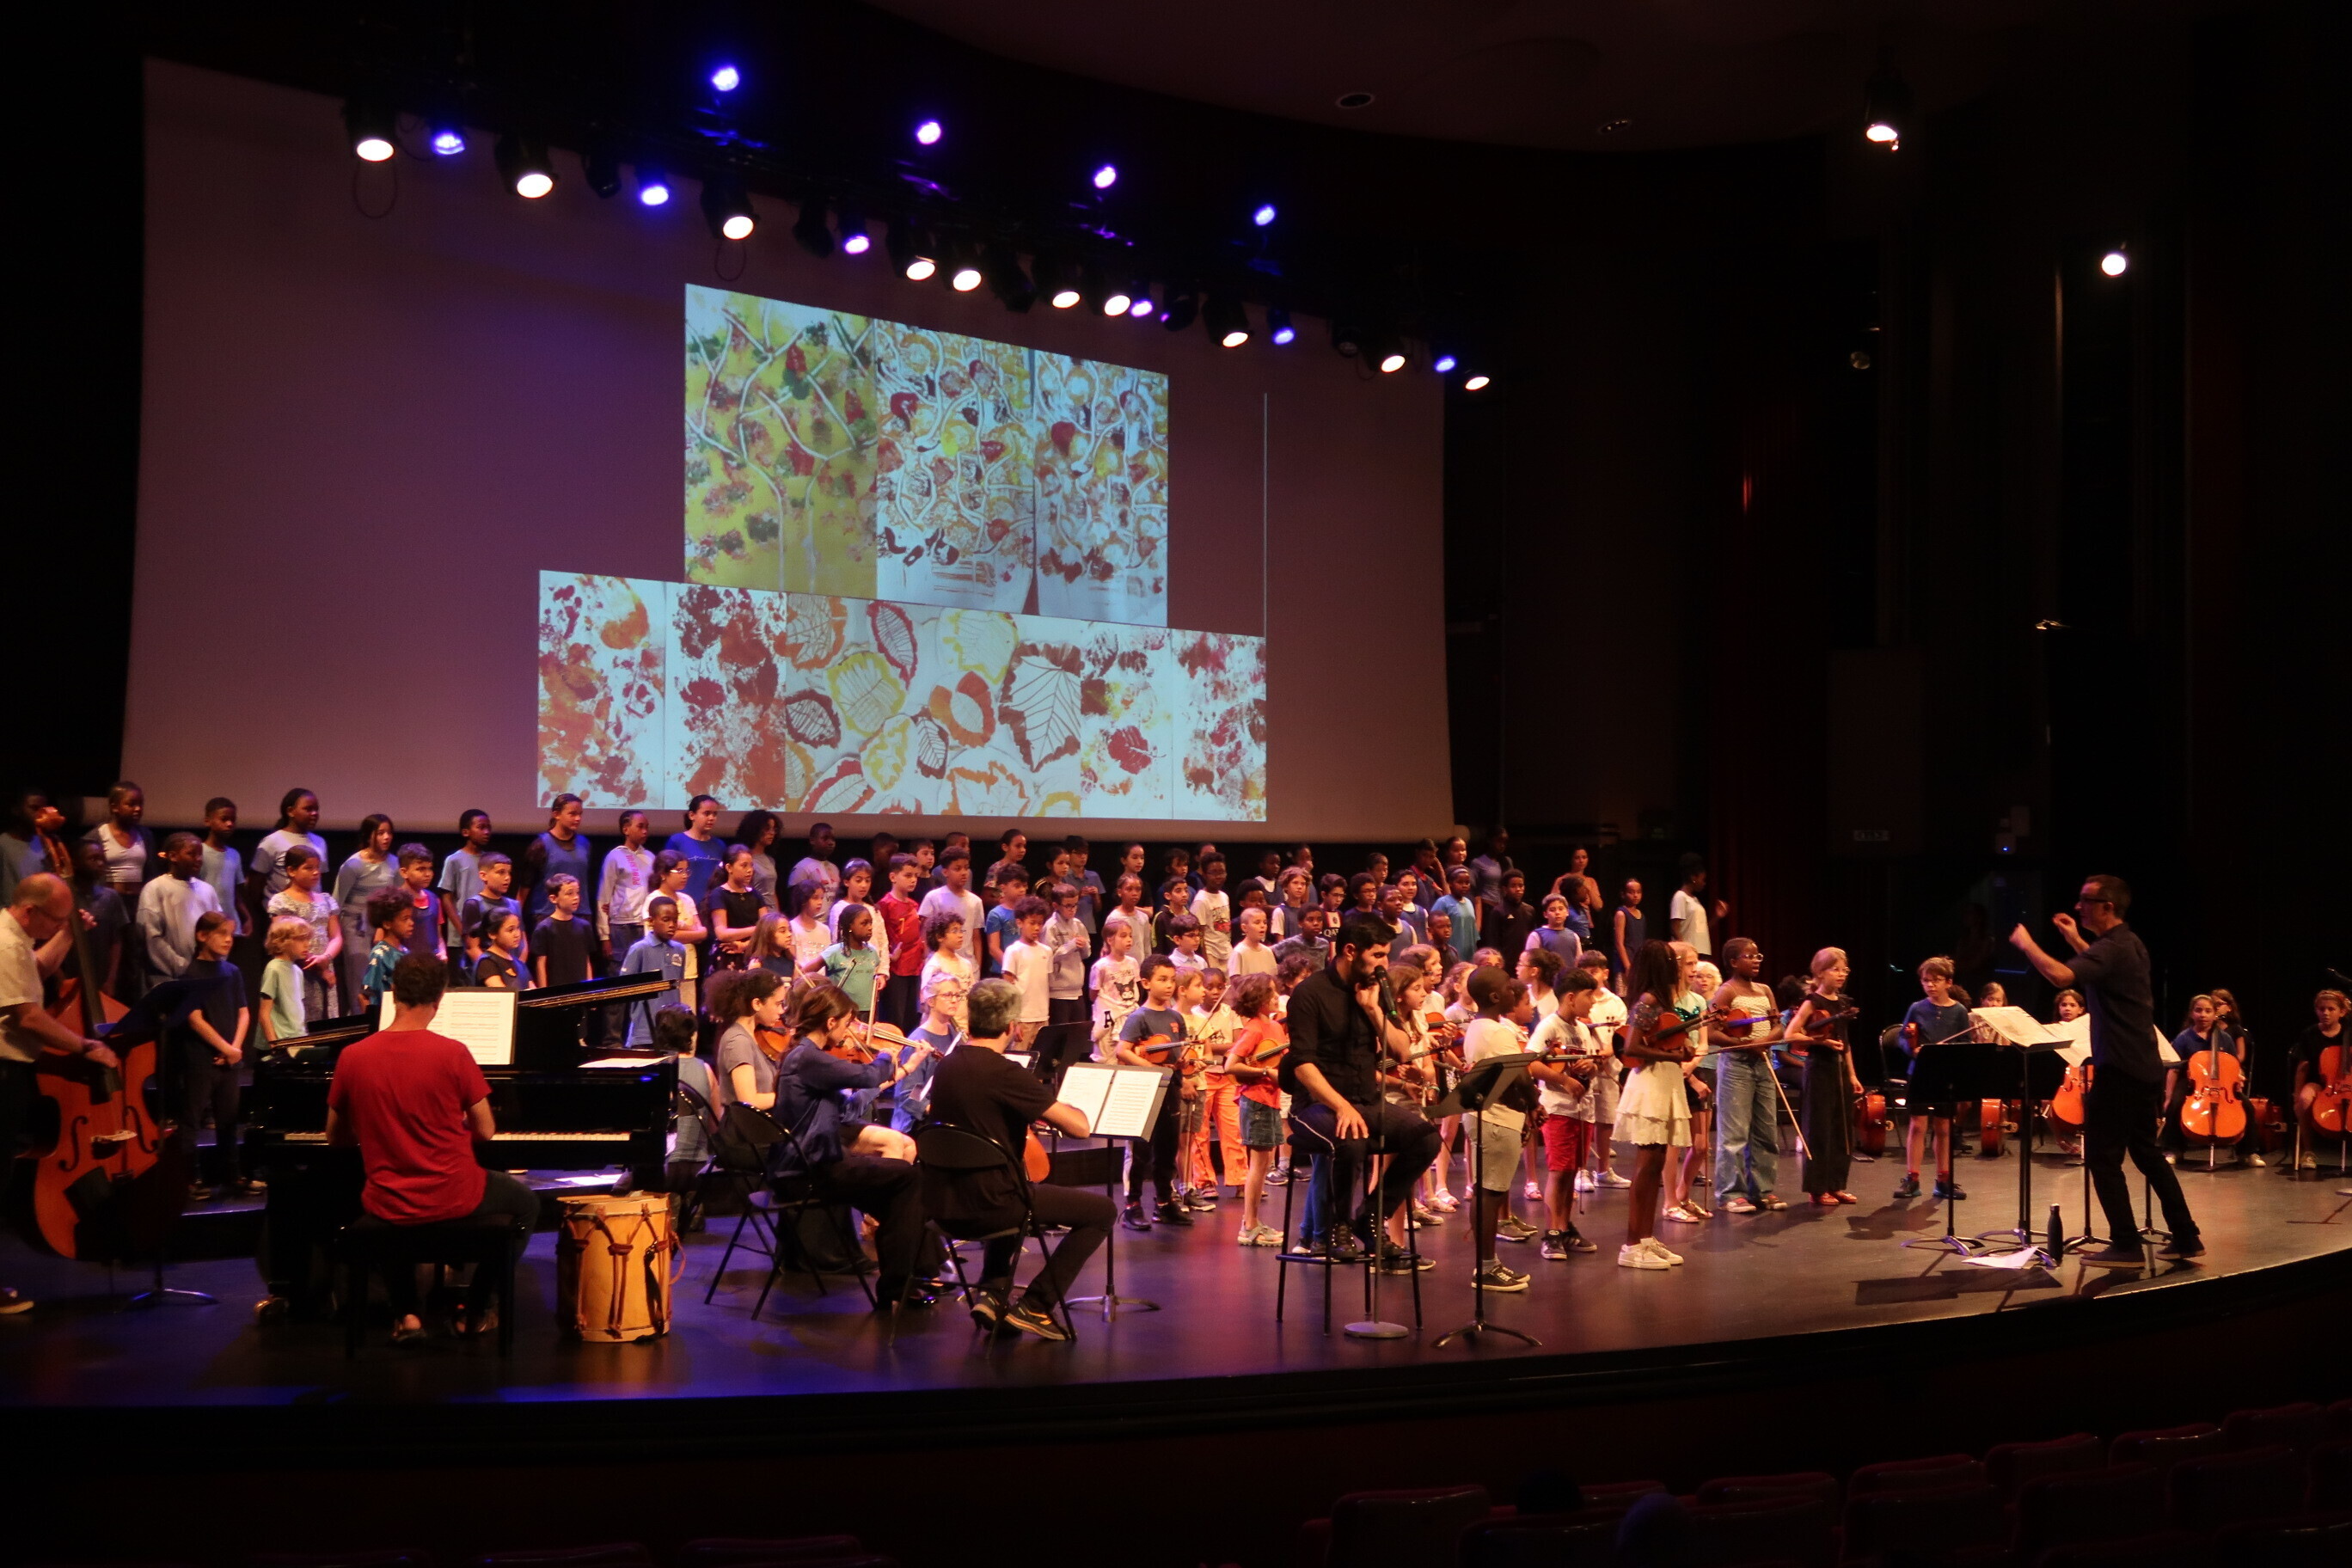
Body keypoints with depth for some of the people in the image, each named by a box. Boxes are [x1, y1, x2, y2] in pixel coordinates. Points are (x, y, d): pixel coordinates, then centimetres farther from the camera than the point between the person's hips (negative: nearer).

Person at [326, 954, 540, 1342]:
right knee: (526, 1202, 28)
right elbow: (485, 1132, -6)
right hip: (455, 1199, -2)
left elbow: (336, 1136, 6)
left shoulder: (352, 1057, -7)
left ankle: (406, 1314, 25)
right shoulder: (452, 1054, -15)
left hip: (389, 1205, 3)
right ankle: (475, 1312, 25)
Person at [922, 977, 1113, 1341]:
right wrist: (1058, 1106, 4)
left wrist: (1039, 1109, 18)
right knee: (1101, 1210, 6)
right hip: (987, 1203, -8)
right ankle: (1034, 1307, 5)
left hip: (944, 1202, 8)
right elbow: (1080, 1127, -19)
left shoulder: (946, 1066, 4)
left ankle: (991, 1293, 23)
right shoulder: (1004, 1073, -20)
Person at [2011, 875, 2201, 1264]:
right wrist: (2076, 941, 27)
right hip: (2143, 1067, 10)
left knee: (2103, 1157, -3)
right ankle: (2185, 1236, 21)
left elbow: (2060, 976, -35)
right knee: (2146, 1152, 18)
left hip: (2119, 1070, -10)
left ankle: (2126, 1246, -2)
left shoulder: (2112, 948, -19)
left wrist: (2026, 943, -21)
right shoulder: (2129, 944, 12)